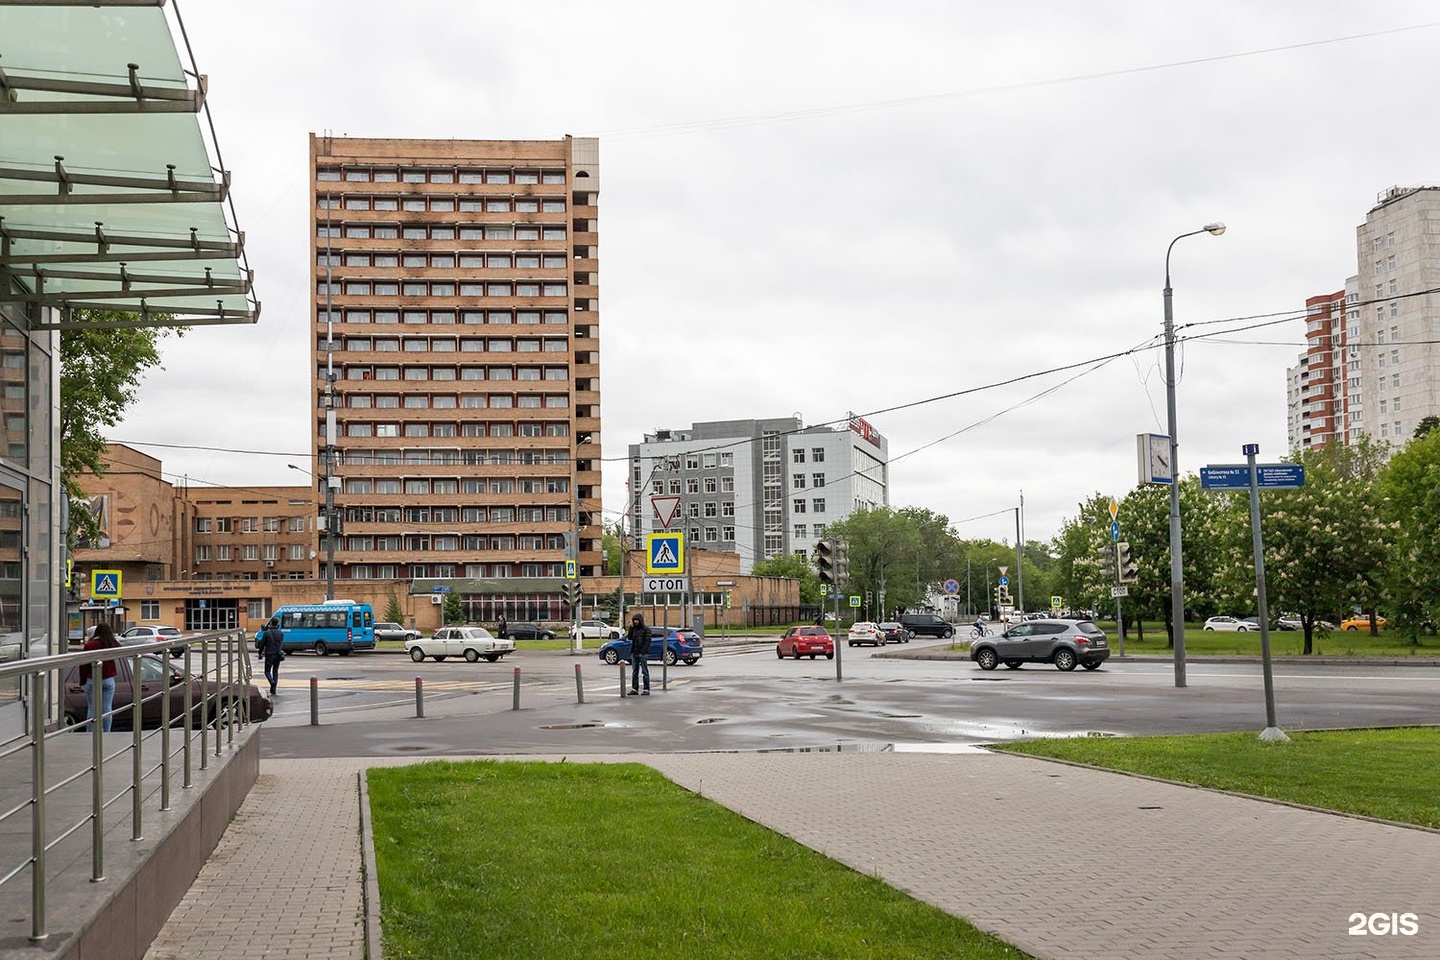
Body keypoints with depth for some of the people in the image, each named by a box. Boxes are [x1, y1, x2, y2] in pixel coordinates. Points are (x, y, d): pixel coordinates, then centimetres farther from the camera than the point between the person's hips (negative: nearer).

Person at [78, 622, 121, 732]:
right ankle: (106, 734, 6)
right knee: (107, 708, 6)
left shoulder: (89, 645, -8)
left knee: (92, 709, 3)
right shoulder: (113, 644, -1)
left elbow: (83, 665, -5)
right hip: (109, 680, 2)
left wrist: (83, 680, 3)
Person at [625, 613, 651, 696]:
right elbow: (629, 637, 5)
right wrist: (631, 627, 0)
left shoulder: (646, 629, -4)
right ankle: (634, 689, 10)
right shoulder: (634, 629, 15)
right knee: (634, 672, 7)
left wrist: (643, 651, -18)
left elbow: (647, 641, -10)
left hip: (643, 653, -7)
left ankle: (646, 690, -2)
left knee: (645, 672, -3)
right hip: (634, 653, 7)